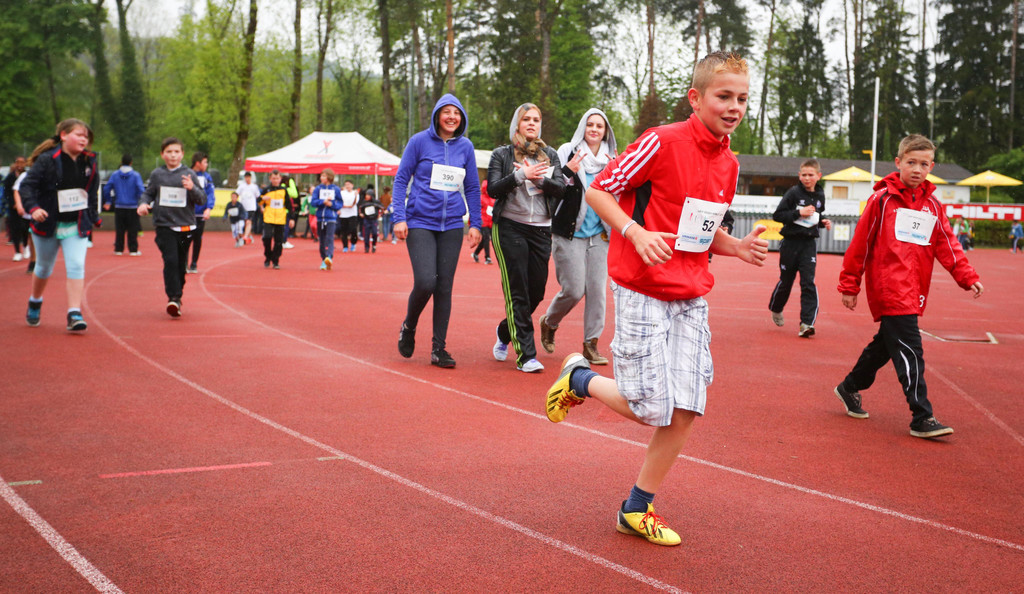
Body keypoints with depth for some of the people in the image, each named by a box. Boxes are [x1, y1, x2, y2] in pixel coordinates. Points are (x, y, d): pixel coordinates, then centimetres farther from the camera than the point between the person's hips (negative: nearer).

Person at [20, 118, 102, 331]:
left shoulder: (89, 162, 1)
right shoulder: (46, 160, -14)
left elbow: (93, 192, 14)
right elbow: (26, 186, -15)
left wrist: (94, 217, 17)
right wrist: (33, 208, -30)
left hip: (76, 226, 2)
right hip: (48, 224, -2)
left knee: (76, 266, -13)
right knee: (44, 267, 16)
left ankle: (74, 314, -11)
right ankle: (34, 304, 42)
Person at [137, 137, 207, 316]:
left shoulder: (189, 174, 2)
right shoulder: (157, 174, 5)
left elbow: (202, 200, 0)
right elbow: (148, 193, 15)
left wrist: (192, 188, -18)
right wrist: (143, 203, -5)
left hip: (185, 226, 1)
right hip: (164, 226, -1)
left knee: (181, 264, 9)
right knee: (170, 260, -17)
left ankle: (177, 296, 27)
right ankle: (173, 298, -17)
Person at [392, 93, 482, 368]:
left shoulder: (465, 147, 7)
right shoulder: (420, 141, -1)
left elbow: (472, 188, 14)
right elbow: (401, 179, 1)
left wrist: (475, 224, 8)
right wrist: (399, 218, -7)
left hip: (451, 225, 3)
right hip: (420, 222, -3)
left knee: (444, 287, 2)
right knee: (425, 282, -14)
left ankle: (439, 348, 11)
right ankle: (408, 327, 15)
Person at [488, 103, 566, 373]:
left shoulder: (550, 155, 13)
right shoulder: (502, 154, 5)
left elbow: (561, 189, 1)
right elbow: (492, 189, -7)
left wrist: (539, 179, -16)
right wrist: (521, 174, -17)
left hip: (541, 231, 4)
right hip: (509, 228, -3)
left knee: (536, 291, 5)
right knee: (517, 292, -8)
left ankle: (505, 331, 32)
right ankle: (526, 355, -7)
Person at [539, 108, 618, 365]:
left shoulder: (612, 159, 11)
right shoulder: (567, 152, 0)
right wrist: (567, 171, -20)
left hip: (599, 235, 4)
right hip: (569, 234, -4)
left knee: (597, 290, -2)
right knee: (574, 290, -8)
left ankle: (591, 344, 7)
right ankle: (549, 322, 22)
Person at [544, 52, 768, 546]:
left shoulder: (728, 164, 10)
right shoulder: (663, 142, -13)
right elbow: (598, 191, -9)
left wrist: (738, 247, 3)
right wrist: (637, 233, -23)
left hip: (691, 298, 7)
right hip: (643, 293, -7)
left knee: (685, 410, 1)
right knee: (650, 409, -6)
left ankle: (637, 509, 17)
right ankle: (579, 378, 24)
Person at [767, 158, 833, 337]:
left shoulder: (819, 196, 7)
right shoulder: (793, 193, -9)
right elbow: (777, 215, -13)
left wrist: (823, 222, 3)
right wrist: (799, 212, -22)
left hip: (809, 243, 3)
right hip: (791, 242, -3)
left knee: (808, 282, -9)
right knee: (786, 280, 10)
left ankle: (807, 323, -12)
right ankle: (776, 309, 38)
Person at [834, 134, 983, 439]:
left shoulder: (933, 206, 11)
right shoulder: (882, 200, -4)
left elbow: (947, 244, 9)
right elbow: (860, 243, -1)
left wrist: (967, 276, -5)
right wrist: (849, 285, 0)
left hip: (913, 293, 6)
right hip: (888, 288, -6)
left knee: (887, 343, 18)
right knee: (910, 351, -11)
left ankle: (850, 388, 38)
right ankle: (922, 419, -8)